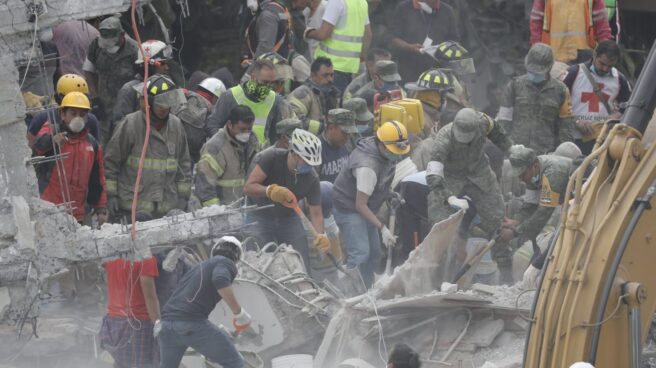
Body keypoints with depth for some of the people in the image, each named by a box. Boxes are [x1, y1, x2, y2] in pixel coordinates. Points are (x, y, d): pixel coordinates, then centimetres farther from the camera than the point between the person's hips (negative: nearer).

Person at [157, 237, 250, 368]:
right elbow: (220, 280, -16)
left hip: (167, 323, 8)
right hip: (192, 323, -8)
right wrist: (239, 312, -10)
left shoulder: (199, 267, 31)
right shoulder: (226, 263, 8)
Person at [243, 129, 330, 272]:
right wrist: (270, 190, -45)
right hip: (260, 216, -3)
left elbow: (316, 213, -15)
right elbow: (248, 186, -26)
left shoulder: (312, 178, -16)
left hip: (288, 217, 3)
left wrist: (321, 236, -34)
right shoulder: (272, 158, -24)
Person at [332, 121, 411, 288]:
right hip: (349, 209, -10)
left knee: (374, 254, 12)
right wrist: (382, 228, -28)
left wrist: (390, 192, 8)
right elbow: (360, 204, -28)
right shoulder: (367, 166, -33)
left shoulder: (385, 153, -5)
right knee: (360, 254, -21)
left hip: (365, 209, 10)